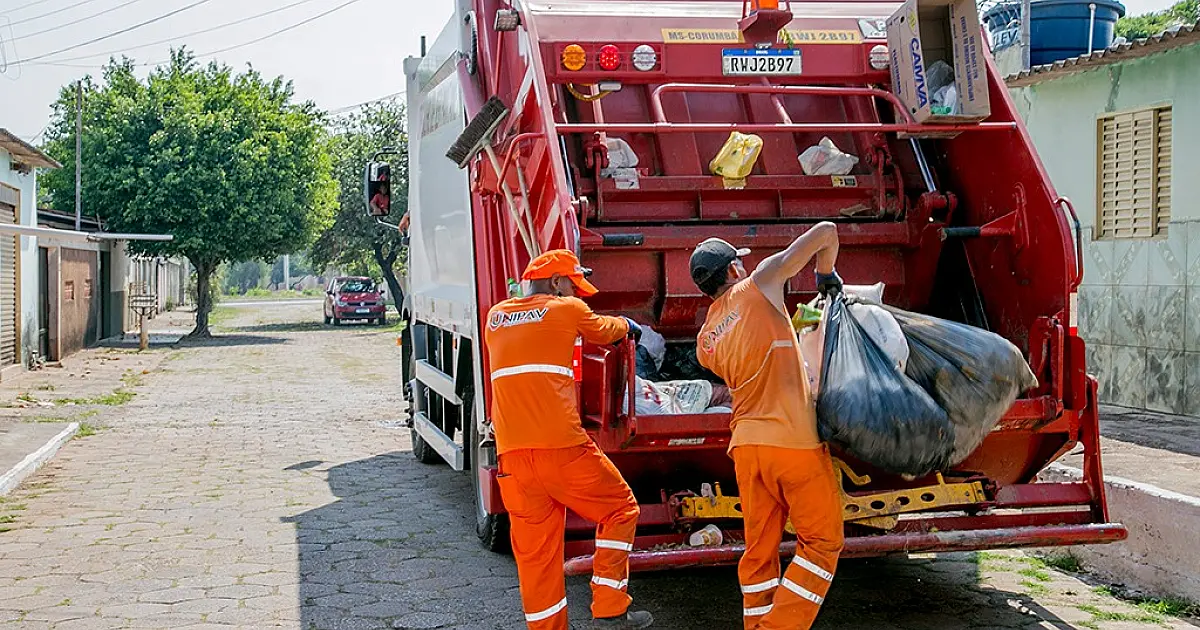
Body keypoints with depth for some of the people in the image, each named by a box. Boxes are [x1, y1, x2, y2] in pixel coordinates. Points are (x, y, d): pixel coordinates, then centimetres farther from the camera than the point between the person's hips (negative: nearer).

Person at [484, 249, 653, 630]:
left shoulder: (496, 317, 18)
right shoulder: (567, 310, 5)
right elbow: (604, 331, 23)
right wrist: (626, 325, 46)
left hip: (511, 452, 5)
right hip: (560, 446, -5)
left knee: (534, 552, 10)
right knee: (620, 510, 11)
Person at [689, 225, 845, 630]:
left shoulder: (705, 342, 14)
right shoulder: (759, 285, 2)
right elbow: (825, 231, 5)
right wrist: (826, 276, 22)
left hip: (746, 443, 5)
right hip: (795, 439, -5)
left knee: (759, 549, 14)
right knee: (822, 542, 6)